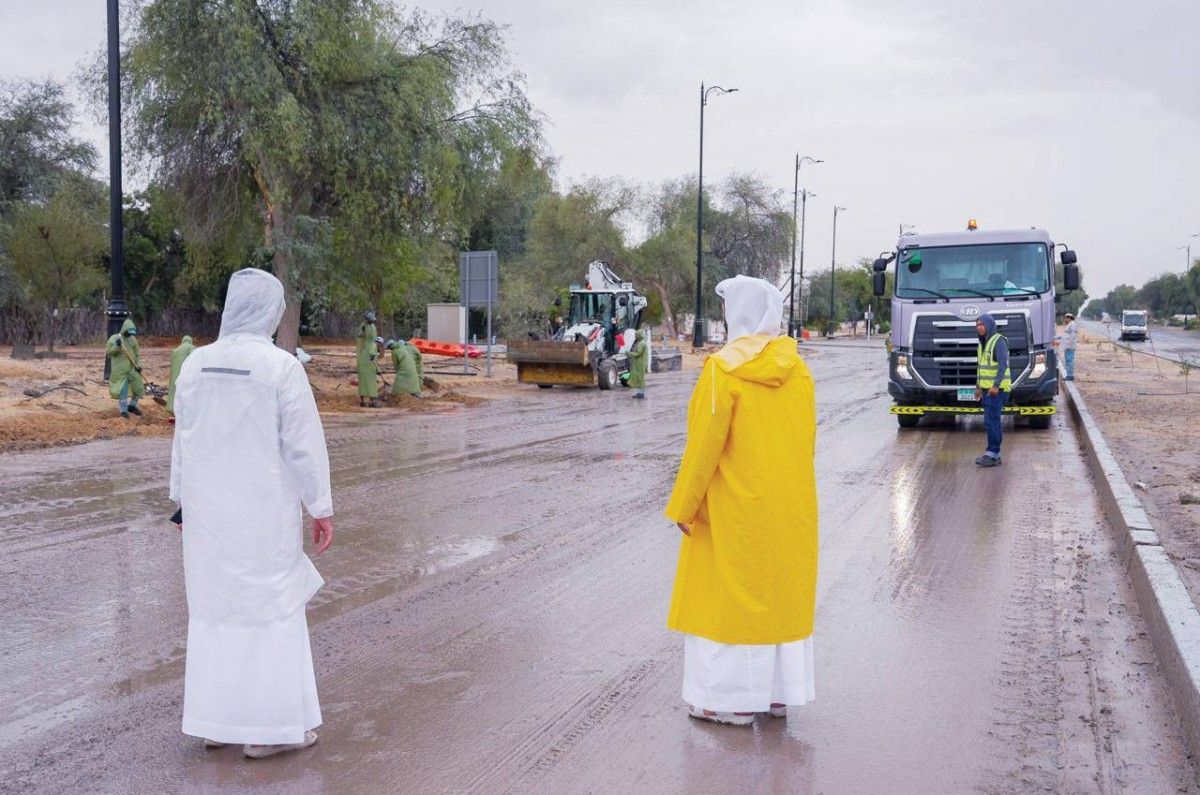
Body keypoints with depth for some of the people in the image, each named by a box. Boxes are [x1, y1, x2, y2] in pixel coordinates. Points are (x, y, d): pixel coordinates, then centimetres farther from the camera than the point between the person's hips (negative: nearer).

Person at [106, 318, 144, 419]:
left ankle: (132, 406, 30)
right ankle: (124, 410, 12)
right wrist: (116, 346, -29)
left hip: (132, 368, 5)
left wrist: (139, 365, -2)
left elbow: (137, 353, 10)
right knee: (122, 390, -2)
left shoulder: (133, 339, 7)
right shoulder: (114, 338, -7)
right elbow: (108, 351, -12)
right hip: (120, 370, -5)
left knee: (139, 387, 9)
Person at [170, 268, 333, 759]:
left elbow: (183, 439, 10)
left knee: (213, 606, 14)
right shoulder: (281, 367, -14)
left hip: (207, 513, 5)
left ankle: (215, 720, 22)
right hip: (264, 513, -5)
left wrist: (183, 502, 20)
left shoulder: (195, 364, 1)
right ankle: (270, 726, 9)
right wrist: (321, 508, -3)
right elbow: (304, 444, -12)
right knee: (269, 607, 4)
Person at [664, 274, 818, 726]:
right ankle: (779, 693, 22)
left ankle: (733, 700, 9)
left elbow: (704, 445, -15)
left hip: (738, 507, -6)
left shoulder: (723, 369, -15)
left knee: (728, 595, 5)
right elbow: (808, 436, 7)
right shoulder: (796, 367, 1)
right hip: (791, 507, 6)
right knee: (784, 591, 14)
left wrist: (683, 507, -7)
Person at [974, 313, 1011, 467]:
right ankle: (995, 455, 12)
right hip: (986, 389, 9)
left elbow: (1003, 364, -20)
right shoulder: (983, 343, 16)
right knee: (994, 421, 10)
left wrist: (996, 385, -26)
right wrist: (978, 387, 19)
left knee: (991, 421, -12)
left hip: (997, 389, -9)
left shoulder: (999, 341, -12)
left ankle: (992, 454, -10)